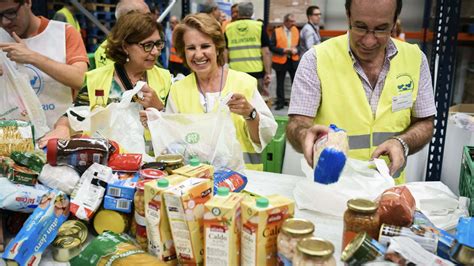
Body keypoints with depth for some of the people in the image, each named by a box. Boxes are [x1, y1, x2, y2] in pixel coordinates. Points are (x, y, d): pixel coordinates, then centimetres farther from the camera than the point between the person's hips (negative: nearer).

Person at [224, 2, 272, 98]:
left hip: (235, 73, 1)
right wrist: (268, 72, -2)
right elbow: (266, 52, -5)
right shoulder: (259, 26, 0)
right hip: (256, 72, -1)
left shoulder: (228, 28, 5)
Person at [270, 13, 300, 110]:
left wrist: (296, 50, -10)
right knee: (280, 83, 5)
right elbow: (271, 46, -8)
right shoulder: (277, 31, -4)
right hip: (280, 61, -2)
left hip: (294, 60, 3)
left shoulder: (296, 31, 7)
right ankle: (280, 102, 15)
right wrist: (283, 50, -17)